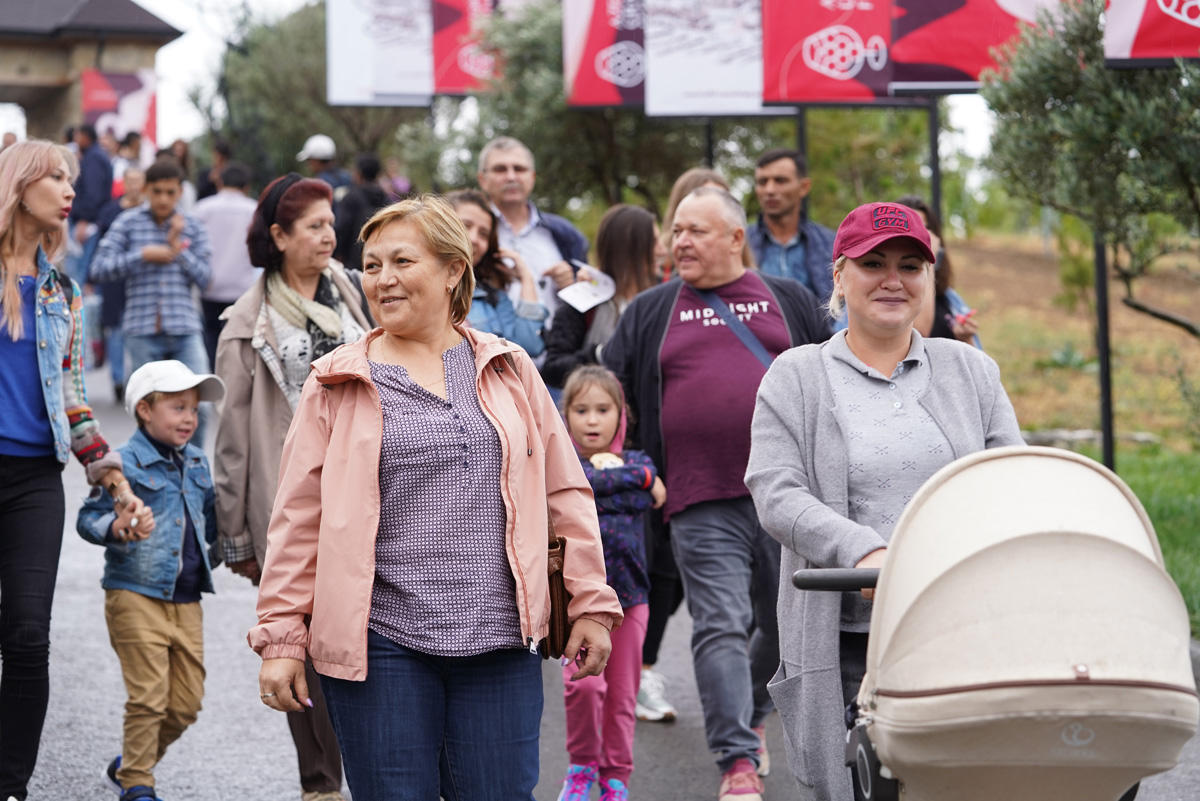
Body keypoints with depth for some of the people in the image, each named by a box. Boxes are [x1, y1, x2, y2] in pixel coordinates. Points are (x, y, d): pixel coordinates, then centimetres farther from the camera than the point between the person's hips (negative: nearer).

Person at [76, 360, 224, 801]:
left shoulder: (198, 464, 13)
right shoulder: (125, 463, -8)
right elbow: (88, 516, -11)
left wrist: (218, 549, 14)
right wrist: (114, 528, -29)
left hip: (187, 601, 7)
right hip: (136, 597, -7)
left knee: (186, 702, 8)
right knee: (148, 696, -7)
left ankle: (128, 763, 28)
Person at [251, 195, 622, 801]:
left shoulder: (508, 371, 10)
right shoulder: (338, 385, 4)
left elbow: (566, 493, 13)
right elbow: (297, 518, 4)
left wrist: (591, 604, 8)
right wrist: (280, 638, -1)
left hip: (500, 640, 1)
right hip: (380, 644, -1)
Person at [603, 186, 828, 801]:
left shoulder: (790, 301, 11)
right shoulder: (649, 313, 10)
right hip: (702, 507, -1)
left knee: (782, 625, 12)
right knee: (721, 628, -12)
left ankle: (750, 714, 37)